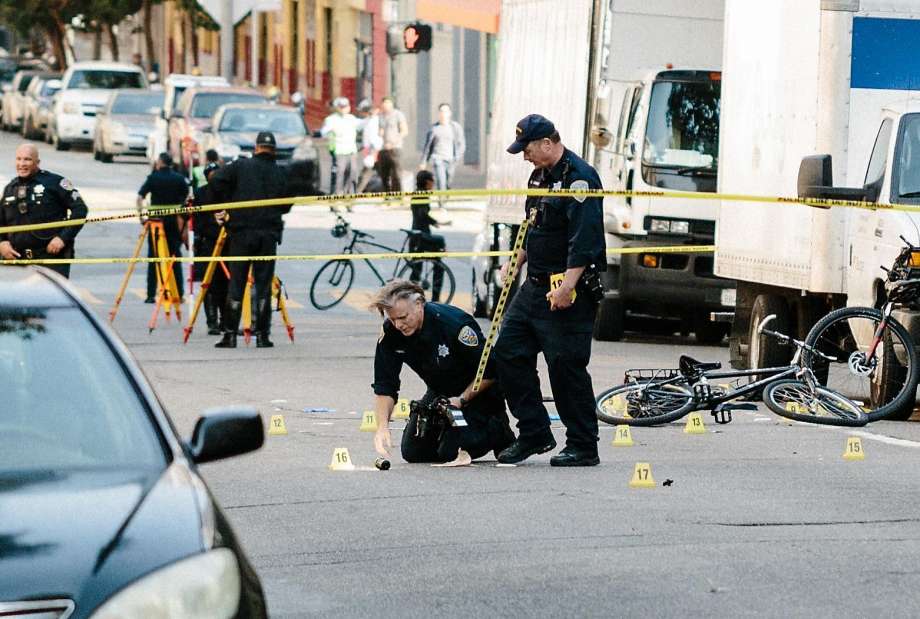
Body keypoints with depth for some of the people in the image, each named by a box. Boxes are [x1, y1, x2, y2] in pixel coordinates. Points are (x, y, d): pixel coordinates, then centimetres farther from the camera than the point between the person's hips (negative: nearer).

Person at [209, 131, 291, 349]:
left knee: (236, 282, 3)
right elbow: (286, 206, 9)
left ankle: (230, 334, -1)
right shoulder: (279, 174, 5)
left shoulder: (241, 166, 1)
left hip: (241, 231, -1)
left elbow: (216, 180, -8)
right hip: (269, 233, 1)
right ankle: (262, 335, 3)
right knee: (263, 284, 5)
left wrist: (225, 205, 5)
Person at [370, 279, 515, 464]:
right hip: (439, 392, 6)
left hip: (477, 393, -6)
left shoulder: (453, 322, -31)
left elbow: (490, 371, -22)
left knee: (451, 452, -20)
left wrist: (462, 400, -23)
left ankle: (498, 430, 6)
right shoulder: (390, 333, -17)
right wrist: (382, 427, -27)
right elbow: (384, 386, -13)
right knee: (412, 452, -1)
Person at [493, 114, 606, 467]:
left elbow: (585, 240, -24)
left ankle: (583, 447, 2)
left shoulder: (579, 178, -15)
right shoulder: (541, 176, 16)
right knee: (508, 352, 7)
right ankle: (534, 434, 14)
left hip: (569, 292, -10)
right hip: (536, 286, 10)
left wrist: (567, 286, -29)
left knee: (567, 367, -7)